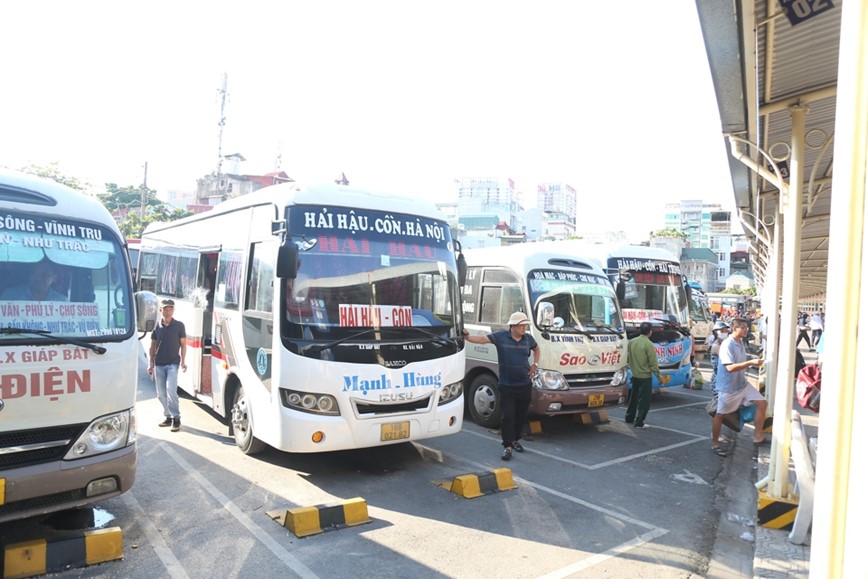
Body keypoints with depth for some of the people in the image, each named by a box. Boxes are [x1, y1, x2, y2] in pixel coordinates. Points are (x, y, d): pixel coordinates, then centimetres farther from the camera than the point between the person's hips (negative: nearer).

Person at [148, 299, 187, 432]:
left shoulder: (179, 325, -1)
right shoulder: (157, 326, 6)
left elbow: (183, 344, 2)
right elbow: (153, 346, 11)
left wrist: (183, 361, -5)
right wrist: (151, 363, 7)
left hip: (173, 363, -4)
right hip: (158, 364, 4)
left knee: (171, 390, -14)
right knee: (161, 394, 8)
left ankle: (176, 418, -6)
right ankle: (168, 416, 21)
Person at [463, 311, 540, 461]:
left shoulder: (528, 338, 3)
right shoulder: (501, 336, -9)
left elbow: (536, 349, 23)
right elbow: (482, 339, -18)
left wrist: (535, 364, 9)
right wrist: (468, 337, -34)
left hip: (524, 385, 4)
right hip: (506, 385, -4)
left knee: (521, 415, 14)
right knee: (507, 416, -4)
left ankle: (515, 440, 33)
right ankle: (507, 447, 2)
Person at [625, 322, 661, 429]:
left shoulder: (631, 342, 2)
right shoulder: (648, 344, -18)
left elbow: (627, 358, 11)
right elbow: (653, 363, -15)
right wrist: (658, 375, -5)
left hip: (634, 375, 7)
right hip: (645, 376, -7)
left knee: (633, 397, 20)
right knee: (644, 400, 1)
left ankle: (629, 417, 30)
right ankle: (639, 422, 0)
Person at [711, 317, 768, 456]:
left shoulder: (741, 342, 6)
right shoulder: (727, 344, -21)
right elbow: (730, 367, -28)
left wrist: (752, 363, 6)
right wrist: (750, 363, -32)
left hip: (742, 384, 8)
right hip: (728, 386, -8)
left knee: (762, 403, 2)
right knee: (720, 414, 3)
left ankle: (758, 437, 13)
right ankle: (715, 444, 17)